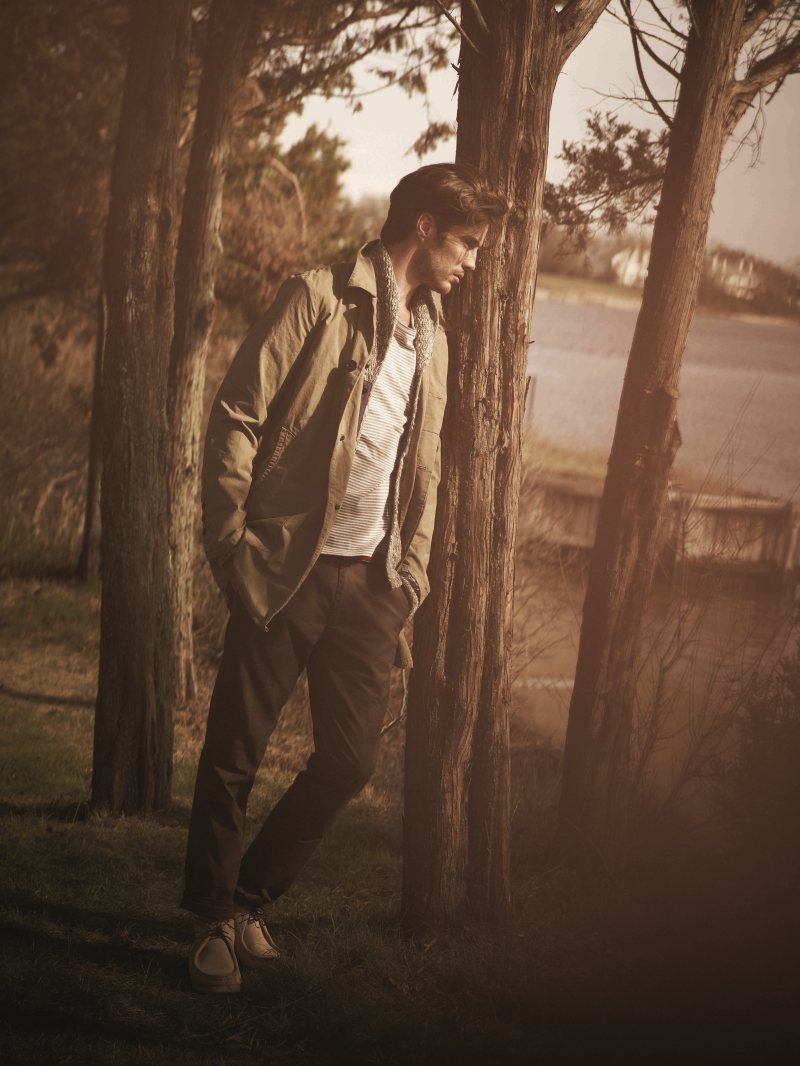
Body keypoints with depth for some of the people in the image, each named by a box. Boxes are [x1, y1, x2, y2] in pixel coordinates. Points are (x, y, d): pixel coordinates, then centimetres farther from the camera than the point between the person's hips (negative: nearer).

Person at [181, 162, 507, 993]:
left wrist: (410, 574, 14)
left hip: (370, 582, 6)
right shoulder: (317, 301, -5)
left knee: (349, 760, 4)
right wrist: (232, 541, -13)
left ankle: (250, 898, 24)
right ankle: (214, 918, 17)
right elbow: (235, 417, -9)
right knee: (233, 753, 0)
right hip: (287, 572, -6)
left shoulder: (432, 338, 17)